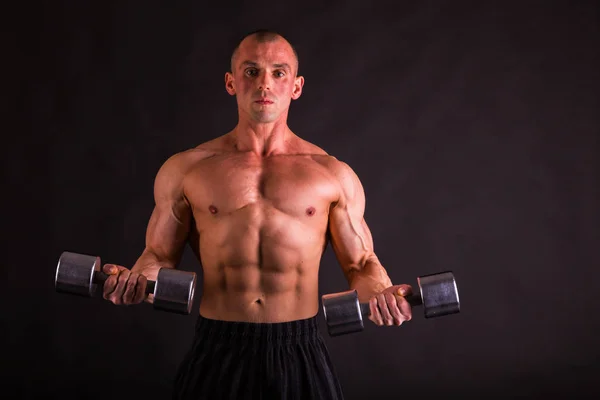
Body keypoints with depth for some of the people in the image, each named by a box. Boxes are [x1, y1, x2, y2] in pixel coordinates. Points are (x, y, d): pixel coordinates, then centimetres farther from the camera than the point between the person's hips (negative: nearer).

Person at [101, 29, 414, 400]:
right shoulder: (185, 169, 3)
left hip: (300, 355, 0)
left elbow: (360, 263, 7)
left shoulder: (333, 174, 3)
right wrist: (136, 279, -12)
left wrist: (381, 292, -14)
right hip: (216, 353, 0)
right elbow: (161, 255, 9)